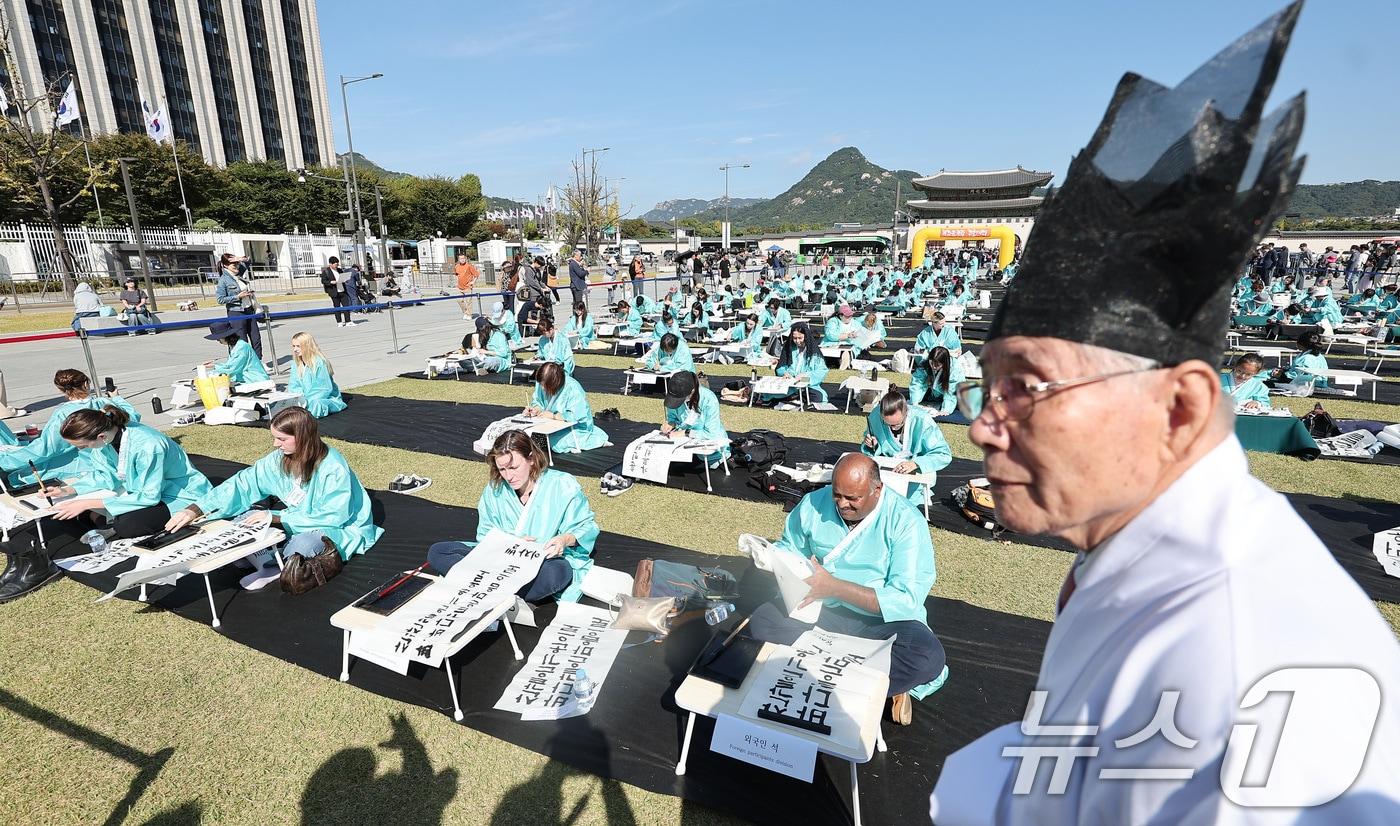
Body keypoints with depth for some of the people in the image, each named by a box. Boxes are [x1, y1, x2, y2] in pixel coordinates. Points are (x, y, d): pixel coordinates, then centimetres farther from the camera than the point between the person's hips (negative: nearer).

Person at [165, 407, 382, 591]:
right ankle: (269, 565, -20)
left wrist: (275, 519, -23)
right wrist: (195, 510, -15)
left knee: (302, 545, -37)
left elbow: (332, 517, -25)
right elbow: (242, 484, -4)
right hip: (297, 521, 7)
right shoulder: (280, 459, -5)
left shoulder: (334, 468, -25)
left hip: (340, 527, -7)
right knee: (242, 520, -7)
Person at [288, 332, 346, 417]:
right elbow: (293, 386, 8)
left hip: (327, 398, -6)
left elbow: (326, 389, -17)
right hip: (305, 398, 6)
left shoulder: (319, 362, -16)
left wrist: (307, 400, -23)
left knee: (315, 405, -37)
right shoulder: (296, 363, 5)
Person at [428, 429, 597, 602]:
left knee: (558, 571, -43)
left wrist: (566, 539, -24)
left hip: (548, 560, -5)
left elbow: (587, 526, -2)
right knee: (436, 552, -11)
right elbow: (486, 534, 7)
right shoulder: (494, 488, 4)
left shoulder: (563, 486, -8)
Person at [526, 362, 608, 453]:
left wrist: (553, 416, -26)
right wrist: (535, 409, -19)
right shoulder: (542, 383, -9)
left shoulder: (573, 389, -29)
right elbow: (537, 401, 4)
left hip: (576, 427, -8)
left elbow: (576, 416, -32)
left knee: (556, 442, -29)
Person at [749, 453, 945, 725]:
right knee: (762, 621, -25)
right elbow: (789, 548, 13)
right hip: (819, 611, 3)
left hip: (882, 621, -3)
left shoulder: (905, 521, -14)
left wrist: (834, 587, -28)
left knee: (928, 656, -33)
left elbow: (907, 600, -20)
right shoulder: (815, 503, -3)